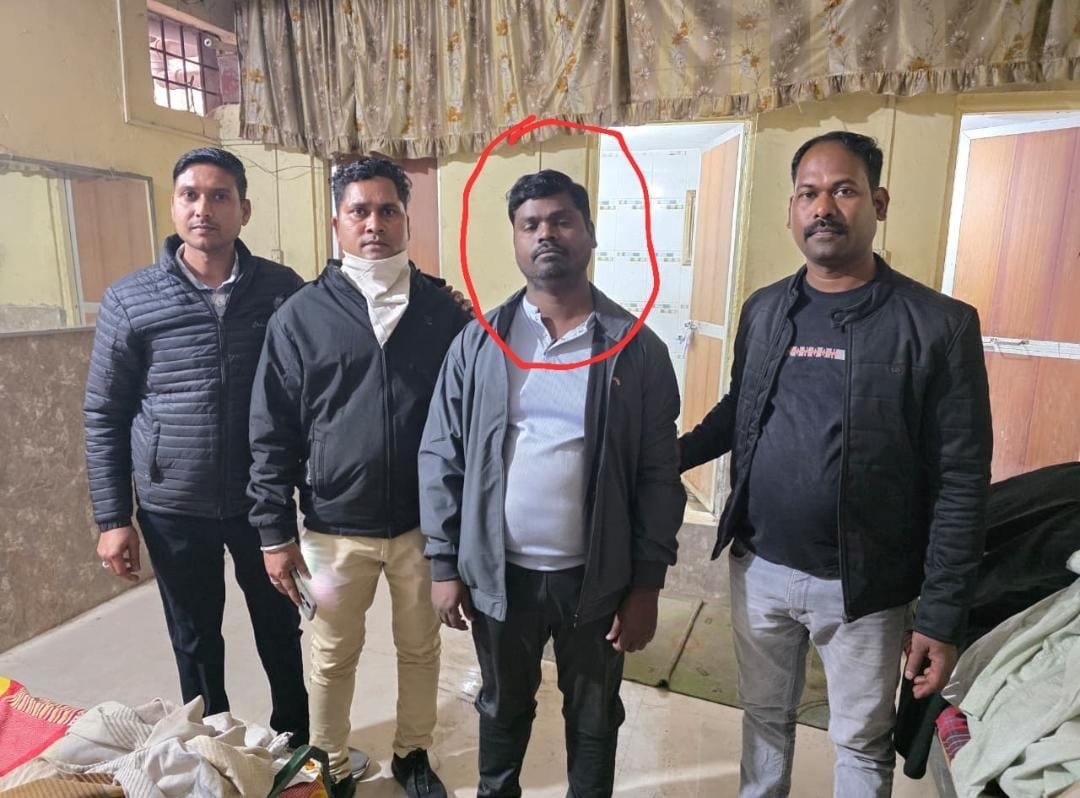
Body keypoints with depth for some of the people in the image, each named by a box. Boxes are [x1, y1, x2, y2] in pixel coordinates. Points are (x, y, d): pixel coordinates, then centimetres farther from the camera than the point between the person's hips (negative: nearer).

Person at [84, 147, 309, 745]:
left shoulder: (283, 289, -6)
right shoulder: (128, 301, -6)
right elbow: (104, 417, -1)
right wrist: (112, 518, -3)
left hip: (262, 500, 0)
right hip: (173, 509, 0)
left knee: (280, 629, 16)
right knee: (194, 641, 17)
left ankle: (296, 741, 40)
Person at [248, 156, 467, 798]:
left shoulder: (444, 311, -3)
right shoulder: (301, 316, -4)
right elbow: (272, 434, -2)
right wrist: (277, 533, -3)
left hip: (426, 523, 1)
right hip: (335, 528, 0)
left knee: (421, 648, 19)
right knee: (334, 657, 17)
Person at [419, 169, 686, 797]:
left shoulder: (638, 349, -7)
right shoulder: (478, 343, -4)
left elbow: (660, 477, -5)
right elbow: (442, 458, -1)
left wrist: (647, 583, -6)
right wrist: (445, 565, -2)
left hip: (597, 578, -1)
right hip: (498, 574, 2)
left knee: (593, 719, 21)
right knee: (503, 708, 25)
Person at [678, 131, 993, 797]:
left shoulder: (939, 325, -12)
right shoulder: (764, 310, 1)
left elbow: (960, 483, -11)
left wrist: (942, 617, -11)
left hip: (863, 588, -3)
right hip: (759, 569, 4)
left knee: (863, 743, 19)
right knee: (766, 717, 23)